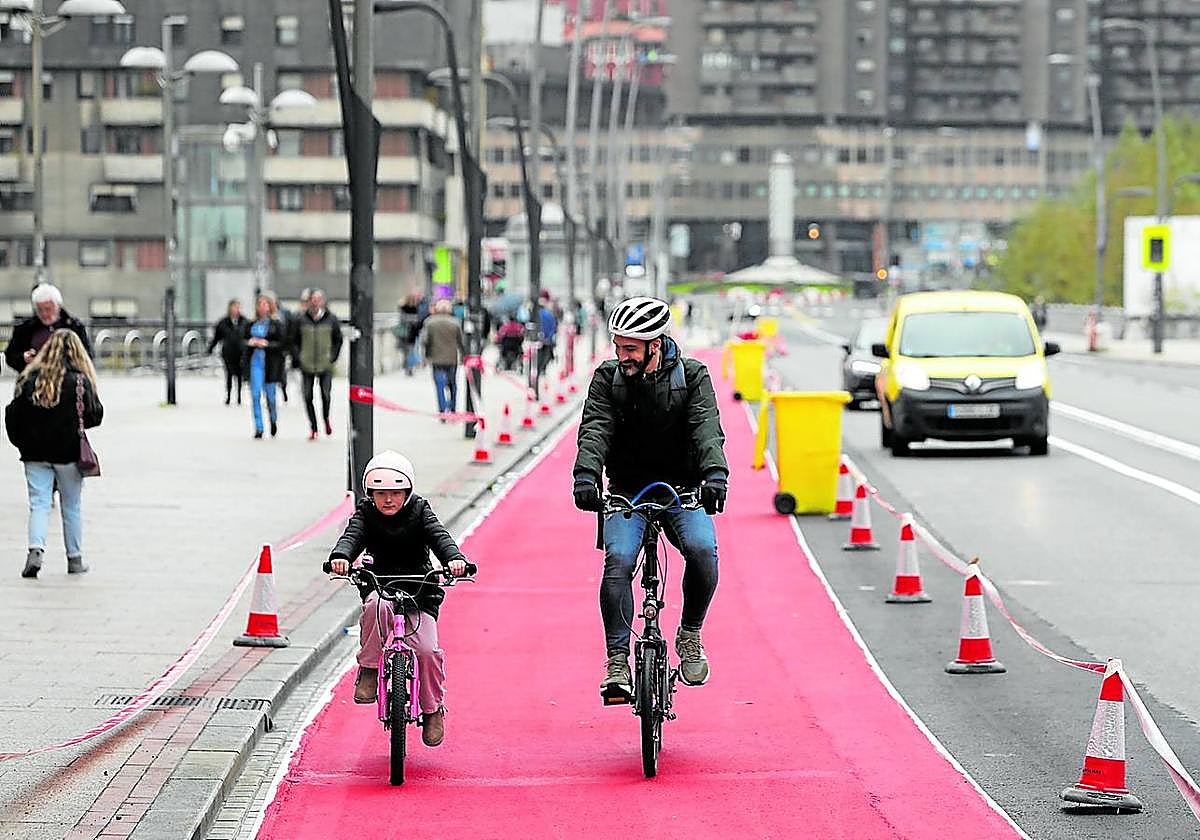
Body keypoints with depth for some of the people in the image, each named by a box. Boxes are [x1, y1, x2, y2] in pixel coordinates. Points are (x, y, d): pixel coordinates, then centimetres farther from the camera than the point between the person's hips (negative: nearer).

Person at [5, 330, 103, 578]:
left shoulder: (29, 378, -1)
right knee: (71, 507, 11)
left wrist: (21, 442, 14)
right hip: (69, 453, -1)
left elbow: (13, 415, 1)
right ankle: (75, 558, 17)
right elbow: (95, 416, -7)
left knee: (39, 504, 3)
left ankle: (36, 549, -19)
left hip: (35, 453, 1)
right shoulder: (80, 381, -9)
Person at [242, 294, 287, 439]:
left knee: (270, 394, 5)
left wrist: (266, 344, -16)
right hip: (255, 361, 2)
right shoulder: (251, 324, 9)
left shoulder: (276, 324, -2)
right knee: (255, 395, -6)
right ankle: (258, 428, -3)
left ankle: (273, 420, 34)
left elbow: (282, 344, -5)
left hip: (270, 361, -2)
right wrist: (250, 342, -6)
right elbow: (243, 340, 16)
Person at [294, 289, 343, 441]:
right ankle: (313, 427, 15)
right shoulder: (301, 319, 1)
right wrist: (299, 357, 2)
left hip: (325, 365, -1)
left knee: (325, 395, -11)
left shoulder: (331, 319, 0)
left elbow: (338, 339, 10)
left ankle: (326, 418, 20)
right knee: (307, 397, -1)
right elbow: (295, 340, 11)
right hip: (307, 366, 1)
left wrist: (333, 357, 3)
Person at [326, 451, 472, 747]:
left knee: (427, 649, -18)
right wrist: (341, 556, -45)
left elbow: (439, 536, -19)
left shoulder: (419, 512, -4)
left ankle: (433, 709, 5)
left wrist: (454, 559, -42)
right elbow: (352, 535, -21)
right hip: (379, 586, 0)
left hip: (419, 591, 0)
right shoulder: (366, 514, -3)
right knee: (377, 606, -37)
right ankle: (369, 670, -21)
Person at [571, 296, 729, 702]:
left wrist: (715, 473, -38)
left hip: (682, 488, -1)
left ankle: (690, 635, -4)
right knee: (618, 561, -24)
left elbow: (707, 428, -18)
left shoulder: (693, 376, -4)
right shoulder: (607, 378, -1)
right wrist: (586, 475, -34)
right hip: (627, 491, 1)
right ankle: (618, 662, -20)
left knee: (702, 548, -27)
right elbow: (595, 428, -15)